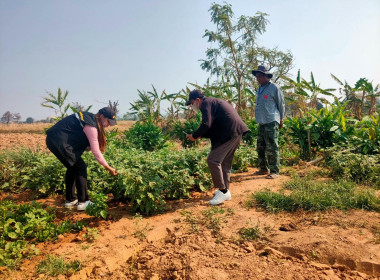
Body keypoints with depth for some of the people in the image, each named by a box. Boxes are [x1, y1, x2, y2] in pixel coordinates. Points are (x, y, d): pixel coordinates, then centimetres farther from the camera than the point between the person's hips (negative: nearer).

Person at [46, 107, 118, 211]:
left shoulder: (89, 117, 11)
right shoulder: (91, 126, -17)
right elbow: (96, 152, -15)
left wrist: (88, 146, -4)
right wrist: (108, 168, -9)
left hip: (53, 140, 10)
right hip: (60, 142, -10)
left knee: (73, 167, 17)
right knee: (80, 167, -4)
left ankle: (70, 200, 25)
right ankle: (83, 202, 1)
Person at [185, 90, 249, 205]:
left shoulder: (206, 103, -6)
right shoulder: (213, 101, 26)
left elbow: (206, 124, -18)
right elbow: (214, 125, 27)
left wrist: (194, 136, -4)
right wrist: (200, 135, 19)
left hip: (229, 134, -11)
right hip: (237, 132, 11)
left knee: (213, 160, -9)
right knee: (225, 162, 17)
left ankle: (223, 191, -4)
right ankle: (225, 190, 24)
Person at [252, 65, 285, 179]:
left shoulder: (274, 88, -4)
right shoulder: (259, 88, 17)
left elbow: (281, 104, 0)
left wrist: (281, 119, 3)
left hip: (271, 122, -8)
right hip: (261, 122, 8)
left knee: (272, 147, -8)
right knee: (261, 147, 11)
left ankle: (274, 171, -1)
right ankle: (263, 169, 22)